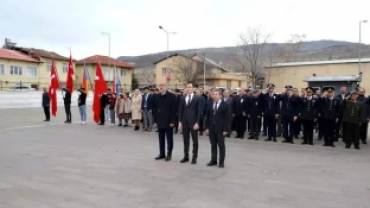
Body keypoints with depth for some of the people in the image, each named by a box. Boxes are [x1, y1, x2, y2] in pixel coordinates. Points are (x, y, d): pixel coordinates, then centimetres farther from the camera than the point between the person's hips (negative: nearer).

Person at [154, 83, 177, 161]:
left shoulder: (172, 96, -8)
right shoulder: (158, 97, 10)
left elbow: (174, 109, -11)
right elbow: (155, 108, 12)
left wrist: (172, 121, -15)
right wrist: (156, 120, 7)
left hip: (168, 121, -5)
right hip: (160, 121, 5)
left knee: (169, 139, 5)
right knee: (161, 139, 11)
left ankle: (169, 154, 13)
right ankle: (162, 154, 20)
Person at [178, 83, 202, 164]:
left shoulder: (198, 98, -3)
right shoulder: (182, 99, 10)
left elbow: (199, 111, -7)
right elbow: (180, 111, 10)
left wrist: (197, 123, -13)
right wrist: (180, 121, 1)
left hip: (193, 123, -4)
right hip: (185, 122, 4)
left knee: (195, 141, 4)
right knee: (185, 140, 9)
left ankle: (194, 158, 12)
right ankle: (186, 156, 18)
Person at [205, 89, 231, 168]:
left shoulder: (225, 105, -5)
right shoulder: (210, 105, 9)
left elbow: (228, 118, -8)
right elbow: (207, 117, 10)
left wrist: (226, 129, -13)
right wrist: (207, 127, 3)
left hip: (220, 129, -4)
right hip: (211, 128, 4)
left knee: (221, 145, 4)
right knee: (213, 145, 10)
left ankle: (221, 162, 11)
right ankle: (213, 160, 18)